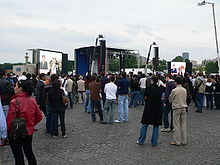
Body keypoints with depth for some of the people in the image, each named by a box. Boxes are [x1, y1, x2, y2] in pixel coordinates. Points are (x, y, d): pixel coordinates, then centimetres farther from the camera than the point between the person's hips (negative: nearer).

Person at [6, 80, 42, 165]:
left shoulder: (15, 102, -21)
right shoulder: (32, 100, -4)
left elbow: (10, 120, -18)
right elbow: (39, 116, 3)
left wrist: (8, 130, -1)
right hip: (29, 131, 5)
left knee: (18, 156, 10)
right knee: (29, 152, 22)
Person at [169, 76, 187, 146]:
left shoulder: (174, 91, -13)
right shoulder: (184, 90, 1)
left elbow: (170, 99, -1)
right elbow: (185, 98, 12)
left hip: (176, 108, -5)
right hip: (184, 107, 5)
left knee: (177, 125, 2)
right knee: (183, 125, 11)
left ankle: (177, 141, 7)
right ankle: (184, 141, 17)